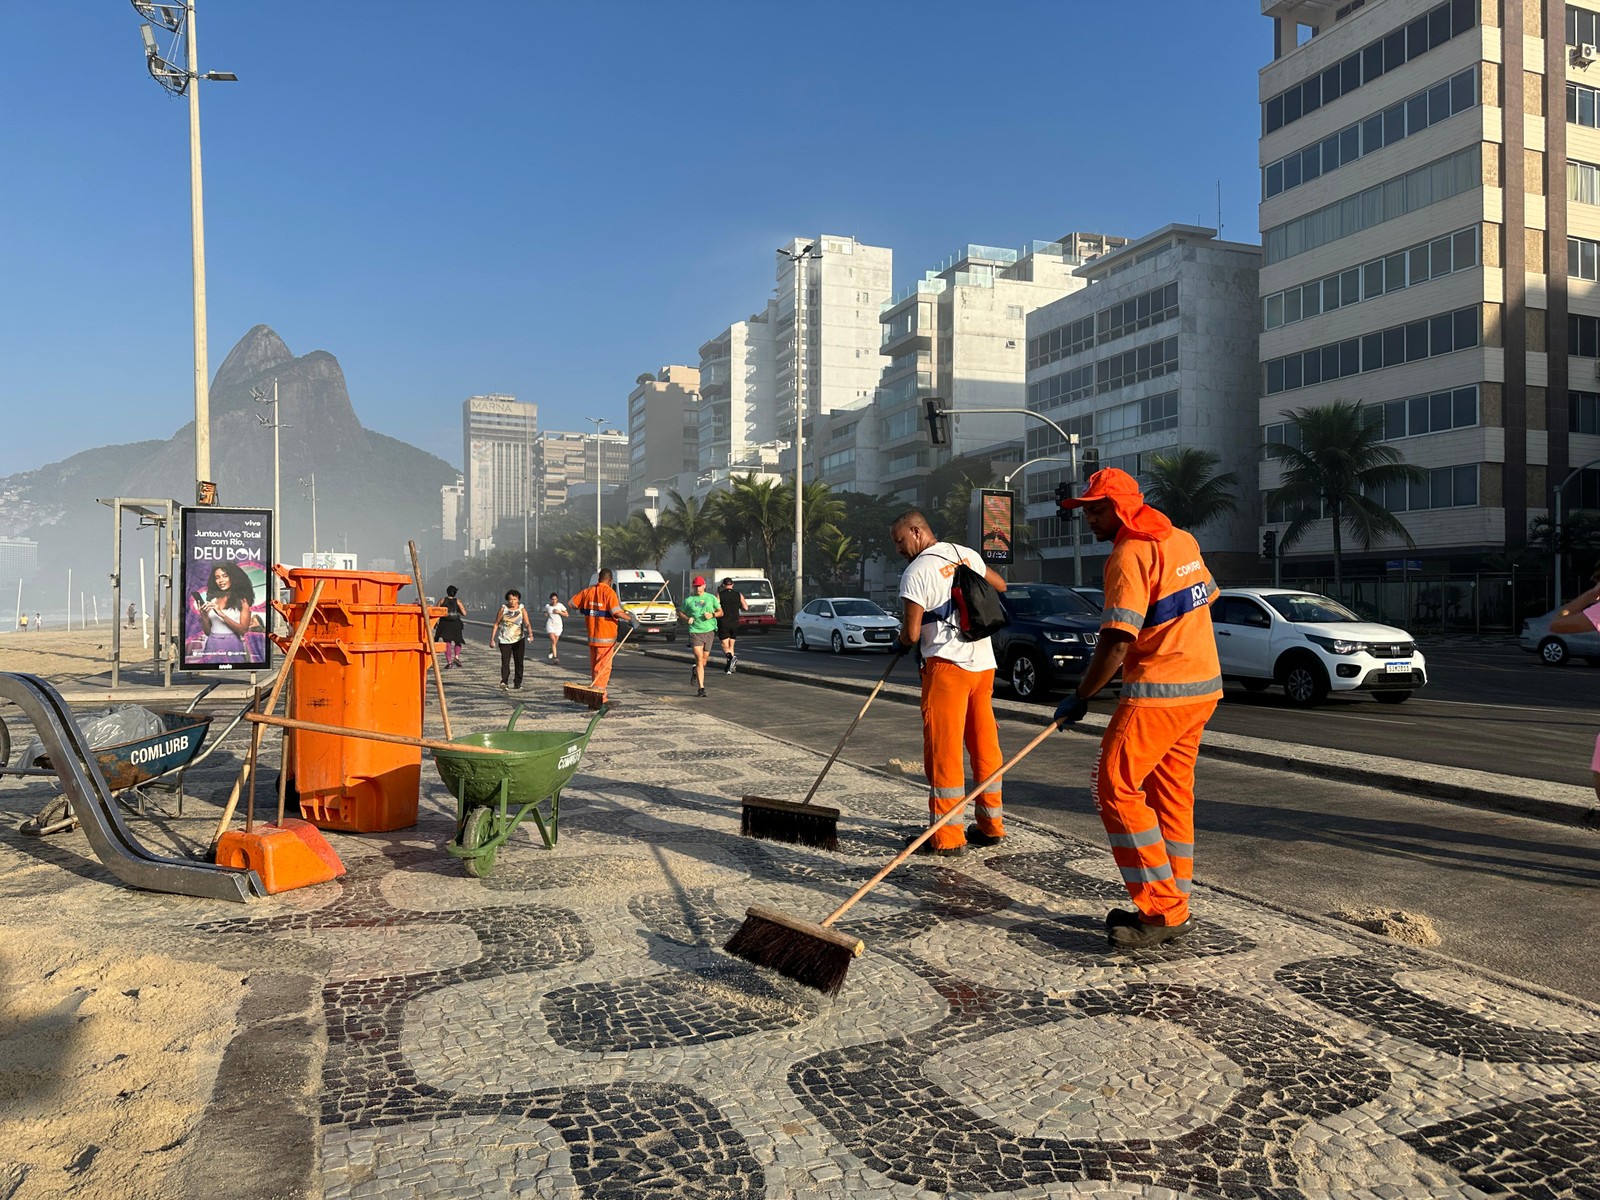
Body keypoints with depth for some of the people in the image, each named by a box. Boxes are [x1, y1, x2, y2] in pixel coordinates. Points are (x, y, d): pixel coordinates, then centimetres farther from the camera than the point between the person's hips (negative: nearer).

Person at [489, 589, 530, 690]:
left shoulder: (522, 610, -1)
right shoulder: (503, 608, 0)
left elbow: (527, 623, -14)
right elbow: (496, 624, 3)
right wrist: (492, 639, -1)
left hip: (518, 640, 1)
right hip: (505, 640, -1)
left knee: (519, 662, 8)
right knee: (505, 662, -15)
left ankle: (517, 684, 18)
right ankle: (504, 682, -26)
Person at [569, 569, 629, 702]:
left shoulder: (588, 591, 5)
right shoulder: (609, 592, -12)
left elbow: (572, 604, 11)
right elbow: (617, 612, -24)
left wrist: (583, 609, 27)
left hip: (591, 635, 6)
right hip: (606, 636, -6)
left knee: (594, 665, 16)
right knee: (604, 666, -2)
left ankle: (595, 691, 22)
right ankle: (598, 694, -8)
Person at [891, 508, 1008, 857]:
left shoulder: (916, 573, -11)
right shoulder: (967, 554, 10)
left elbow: (911, 634, -11)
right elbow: (1000, 586, 26)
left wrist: (902, 638, 11)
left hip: (947, 663, -7)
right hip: (984, 661, 7)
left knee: (943, 748, -2)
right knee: (985, 743, 13)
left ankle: (947, 836, 0)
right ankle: (991, 824, 22)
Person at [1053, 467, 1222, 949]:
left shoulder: (1129, 555, -16)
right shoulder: (1183, 541, 13)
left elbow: (1116, 641, -22)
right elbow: (1205, 599, 24)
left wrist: (1081, 697, -14)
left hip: (1158, 692, -10)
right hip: (1204, 684, 10)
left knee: (1116, 788, -7)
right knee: (1169, 792, 14)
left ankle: (1163, 909, -7)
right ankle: (1172, 906, 21)